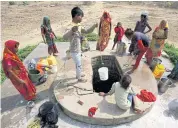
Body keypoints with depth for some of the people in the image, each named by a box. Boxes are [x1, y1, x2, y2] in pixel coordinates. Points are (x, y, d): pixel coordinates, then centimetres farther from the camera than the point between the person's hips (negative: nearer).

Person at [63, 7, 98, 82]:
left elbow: (87, 31, 16)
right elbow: (64, 37, -41)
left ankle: (78, 75, 46)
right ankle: (79, 78, 27)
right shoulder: (71, 27, -26)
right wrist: (72, 30, -58)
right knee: (79, 65, 7)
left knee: (78, 64, 25)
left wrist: (94, 26, 1)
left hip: (78, 50, 9)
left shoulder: (79, 26, 4)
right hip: (74, 51, -9)